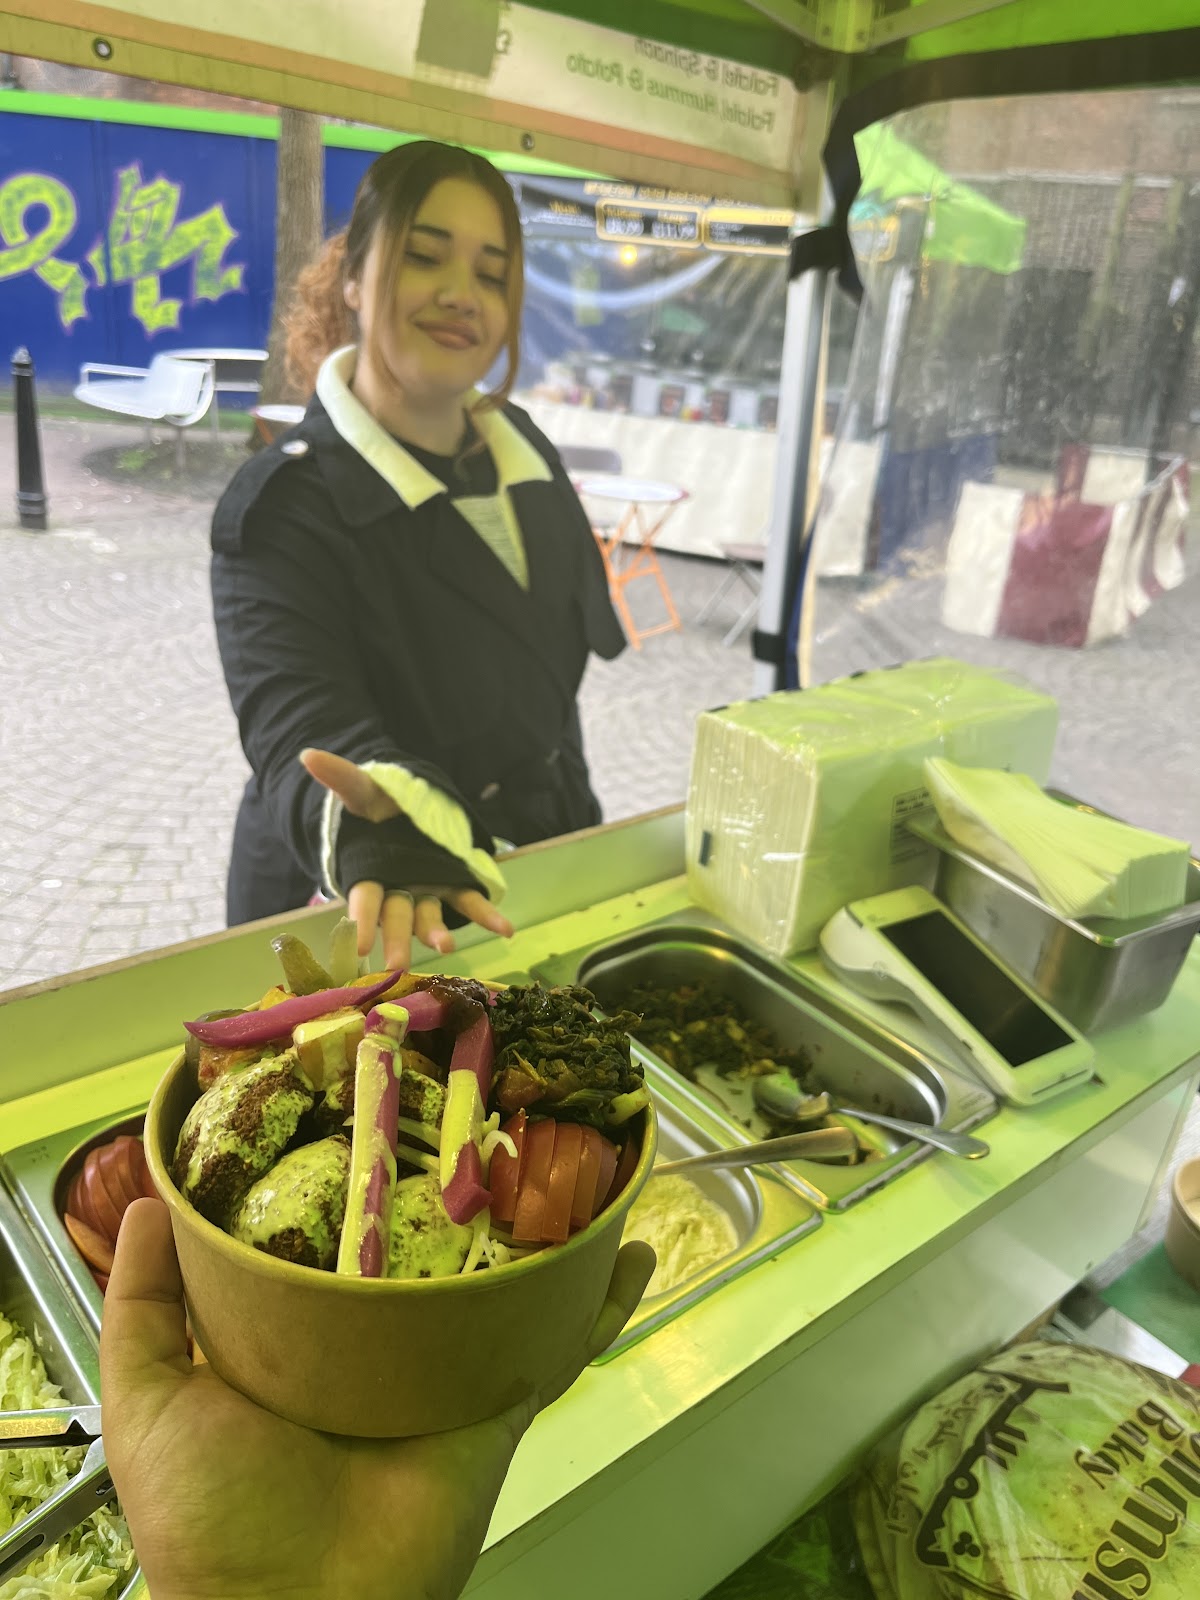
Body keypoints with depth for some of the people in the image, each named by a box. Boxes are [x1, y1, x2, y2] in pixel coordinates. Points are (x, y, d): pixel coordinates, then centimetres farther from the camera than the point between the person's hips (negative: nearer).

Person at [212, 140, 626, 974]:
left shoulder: (524, 447, 0)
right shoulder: (282, 506, -20)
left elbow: (547, 692, 7)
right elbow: (305, 729, -34)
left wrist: (575, 837, 11)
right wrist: (381, 830, -55)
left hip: (535, 885, 6)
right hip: (363, 928, -6)